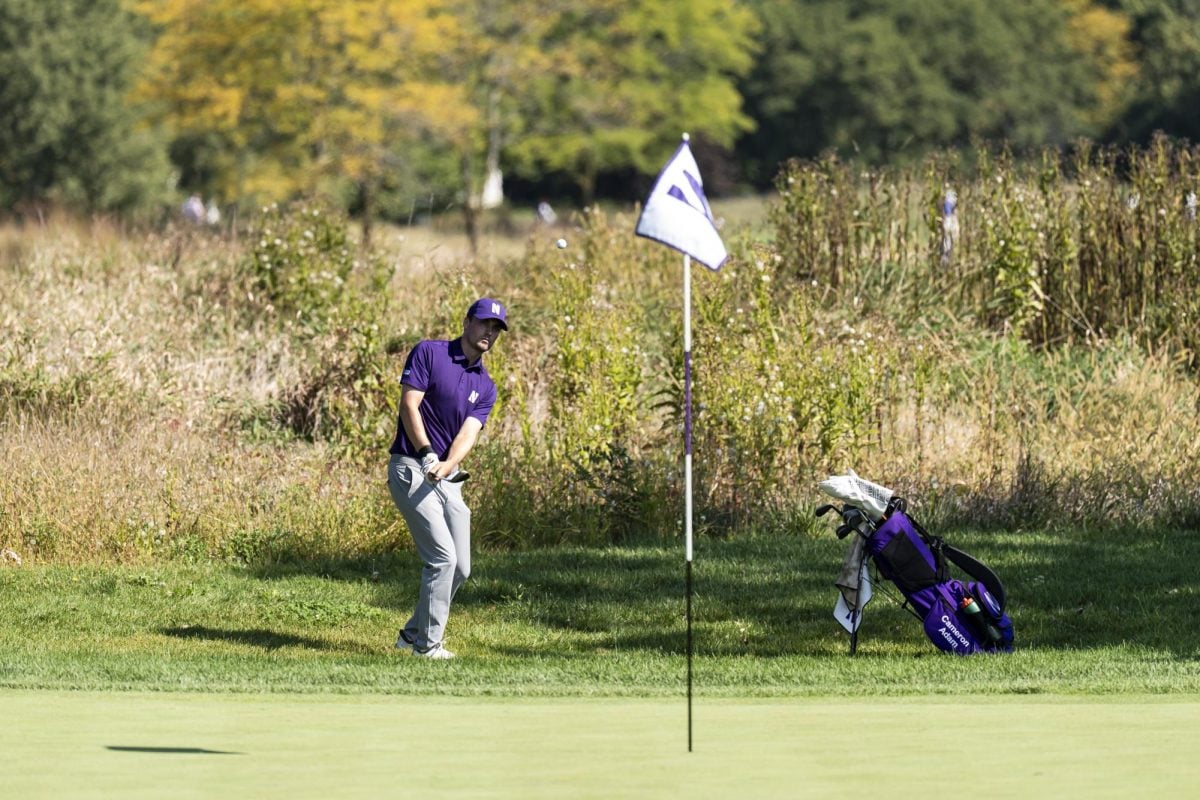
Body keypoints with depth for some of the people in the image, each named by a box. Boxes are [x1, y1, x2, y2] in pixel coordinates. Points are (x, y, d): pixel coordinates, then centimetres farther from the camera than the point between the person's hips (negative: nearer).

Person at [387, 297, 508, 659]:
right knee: (442, 556, -15)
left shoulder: (485, 388, 11)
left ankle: (412, 633, 22)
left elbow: (469, 432, -5)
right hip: (411, 469, -7)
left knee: (460, 567, 6)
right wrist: (427, 454, -25)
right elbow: (409, 405, -13)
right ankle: (427, 643, -7)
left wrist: (448, 464, -26)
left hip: (448, 478, 7)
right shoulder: (428, 354, -4)